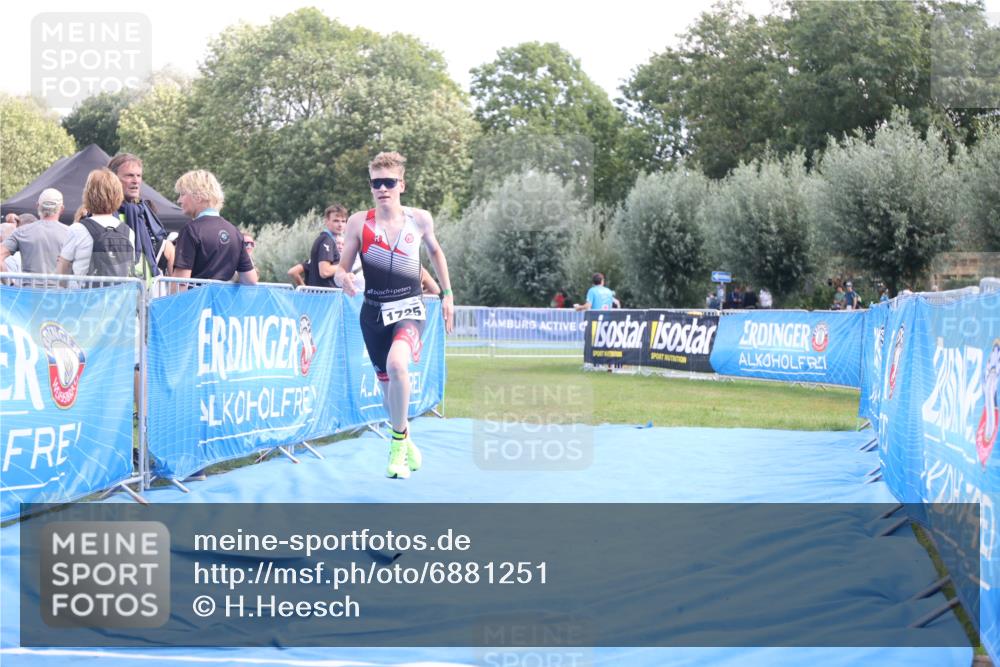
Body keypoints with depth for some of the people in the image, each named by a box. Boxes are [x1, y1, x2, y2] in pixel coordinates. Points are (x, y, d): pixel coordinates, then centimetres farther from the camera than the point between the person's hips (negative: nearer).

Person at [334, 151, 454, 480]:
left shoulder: (419, 219, -3)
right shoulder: (359, 222, -5)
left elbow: (435, 251, 17)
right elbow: (340, 271, -2)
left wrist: (447, 294, 16)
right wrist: (344, 279, -25)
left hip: (409, 309, -2)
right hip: (373, 311, 2)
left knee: (397, 364, -31)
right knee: (387, 384, 13)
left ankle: (398, 443, -14)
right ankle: (406, 444, 39)